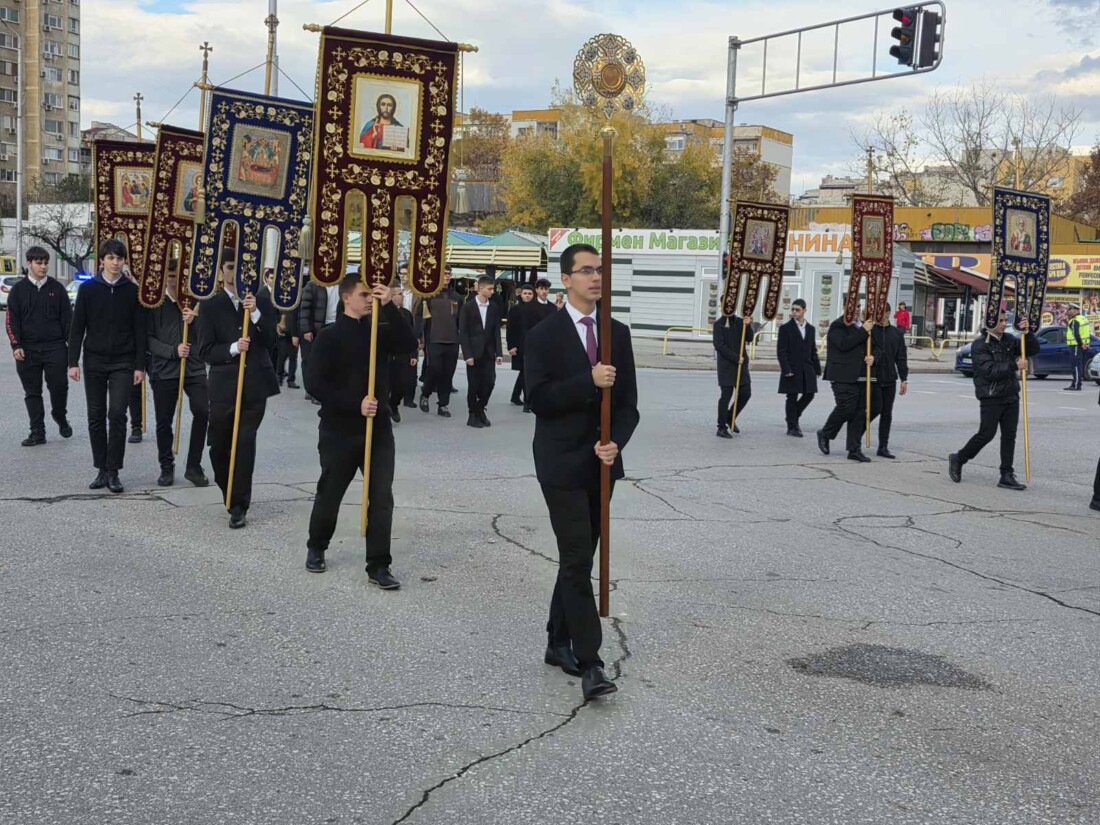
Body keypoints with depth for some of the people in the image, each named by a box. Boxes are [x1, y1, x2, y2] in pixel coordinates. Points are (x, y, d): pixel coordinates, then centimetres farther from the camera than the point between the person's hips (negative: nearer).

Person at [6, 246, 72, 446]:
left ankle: (60, 417, 23)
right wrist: (16, 345, -5)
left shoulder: (57, 288, 6)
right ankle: (37, 432, 11)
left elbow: (67, 317, 7)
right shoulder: (19, 289, 5)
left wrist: (70, 342, 1)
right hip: (27, 350, 1)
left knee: (59, 385, -5)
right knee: (32, 392, 4)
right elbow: (11, 319, 4)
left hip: (55, 347, -1)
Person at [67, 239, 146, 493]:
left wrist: (140, 365, -3)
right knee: (96, 417, 5)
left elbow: (139, 330, 2)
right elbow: (77, 327, 4)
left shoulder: (132, 291, 2)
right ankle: (101, 470, 14)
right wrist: (73, 362, -2)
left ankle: (113, 472, -2)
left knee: (117, 415, -9)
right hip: (94, 362, 2)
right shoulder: (88, 289, 3)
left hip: (123, 363, -1)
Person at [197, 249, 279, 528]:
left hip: (255, 384, 0)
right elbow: (205, 351, -3)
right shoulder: (211, 307, 3)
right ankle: (232, 494, 33)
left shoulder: (261, 302, 7)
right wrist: (233, 348, -19)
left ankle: (239, 506, -2)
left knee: (245, 443, -9)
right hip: (224, 385, 0)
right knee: (219, 446, 7)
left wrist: (255, 313, -17)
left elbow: (270, 339, -4)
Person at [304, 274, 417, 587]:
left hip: (378, 427, 3)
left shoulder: (381, 331, 5)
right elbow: (317, 384, -14)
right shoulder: (329, 336, -7)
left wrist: (389, 307, -21)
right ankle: (316, 548, 35)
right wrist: (355, 404, -20)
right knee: (329, 493, 11)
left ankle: (378, 566, 1)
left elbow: (409, 343, -13)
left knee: (381, 497, -3)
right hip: (339, 429, -3)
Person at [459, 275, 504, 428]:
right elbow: (463, 332, -6)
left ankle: (480, 410, 18)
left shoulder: (494, 307, 6)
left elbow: (496, 331, 7)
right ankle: (473, 415, 14)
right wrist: (468, 355, -12)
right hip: (473, 352, -3)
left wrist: (498, 353, 0)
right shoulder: (468, 307, -4)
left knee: (489, 382, -3)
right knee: (474, 385, 1)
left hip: (488, 352, 3)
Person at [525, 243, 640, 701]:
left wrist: (615, 443, -13)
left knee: (579, 557, 14)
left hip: (600, 461, 5)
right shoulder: (545, 335, -6)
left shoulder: (618, 333, 8)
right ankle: (589, 663, -9)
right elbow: (538, 398, -15)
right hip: (562, 464, -5)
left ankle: (558, 643, 28)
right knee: (577, 562, -9)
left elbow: (627, 402, 5)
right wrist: (589, 381, -25)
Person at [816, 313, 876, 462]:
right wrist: (863, 331, -17)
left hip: (860, 377, 7)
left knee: (860, 412, 4)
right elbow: (843, 344, -20)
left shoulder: (858, 327, 17)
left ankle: (854, 449, 8)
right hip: (843, 378, -7)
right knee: (846, 408, -12)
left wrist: (872, 357, -2)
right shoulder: (837, 327, -4)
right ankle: (825, 434, 13)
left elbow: (868, 348, 22)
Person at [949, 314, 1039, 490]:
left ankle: (1007, 476, 8)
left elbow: (1033, 350, 12)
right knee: (986, 434, -5)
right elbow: (989, 371, -20)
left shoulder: (1008, 341, 11)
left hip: (1011, 396, 6)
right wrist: (1014, 366, -20)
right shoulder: (980, 345, -9)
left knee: (1009, 436, 4)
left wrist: (1027, 333, -5)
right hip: (991, 398, -6)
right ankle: (958, 459, 15)